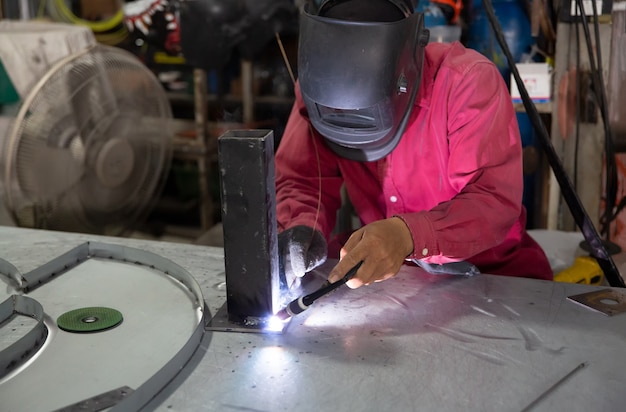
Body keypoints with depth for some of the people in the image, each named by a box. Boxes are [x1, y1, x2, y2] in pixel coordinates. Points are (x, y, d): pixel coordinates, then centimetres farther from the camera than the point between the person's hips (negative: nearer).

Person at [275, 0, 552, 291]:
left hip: (494, 275, -3)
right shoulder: (319, 86, -12)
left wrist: (409, 234, -45)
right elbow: (302, 180, -9)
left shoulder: (468, 81, -23)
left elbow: (497, 201, -28)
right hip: (390, 275, 4)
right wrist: (301, 230, -32)